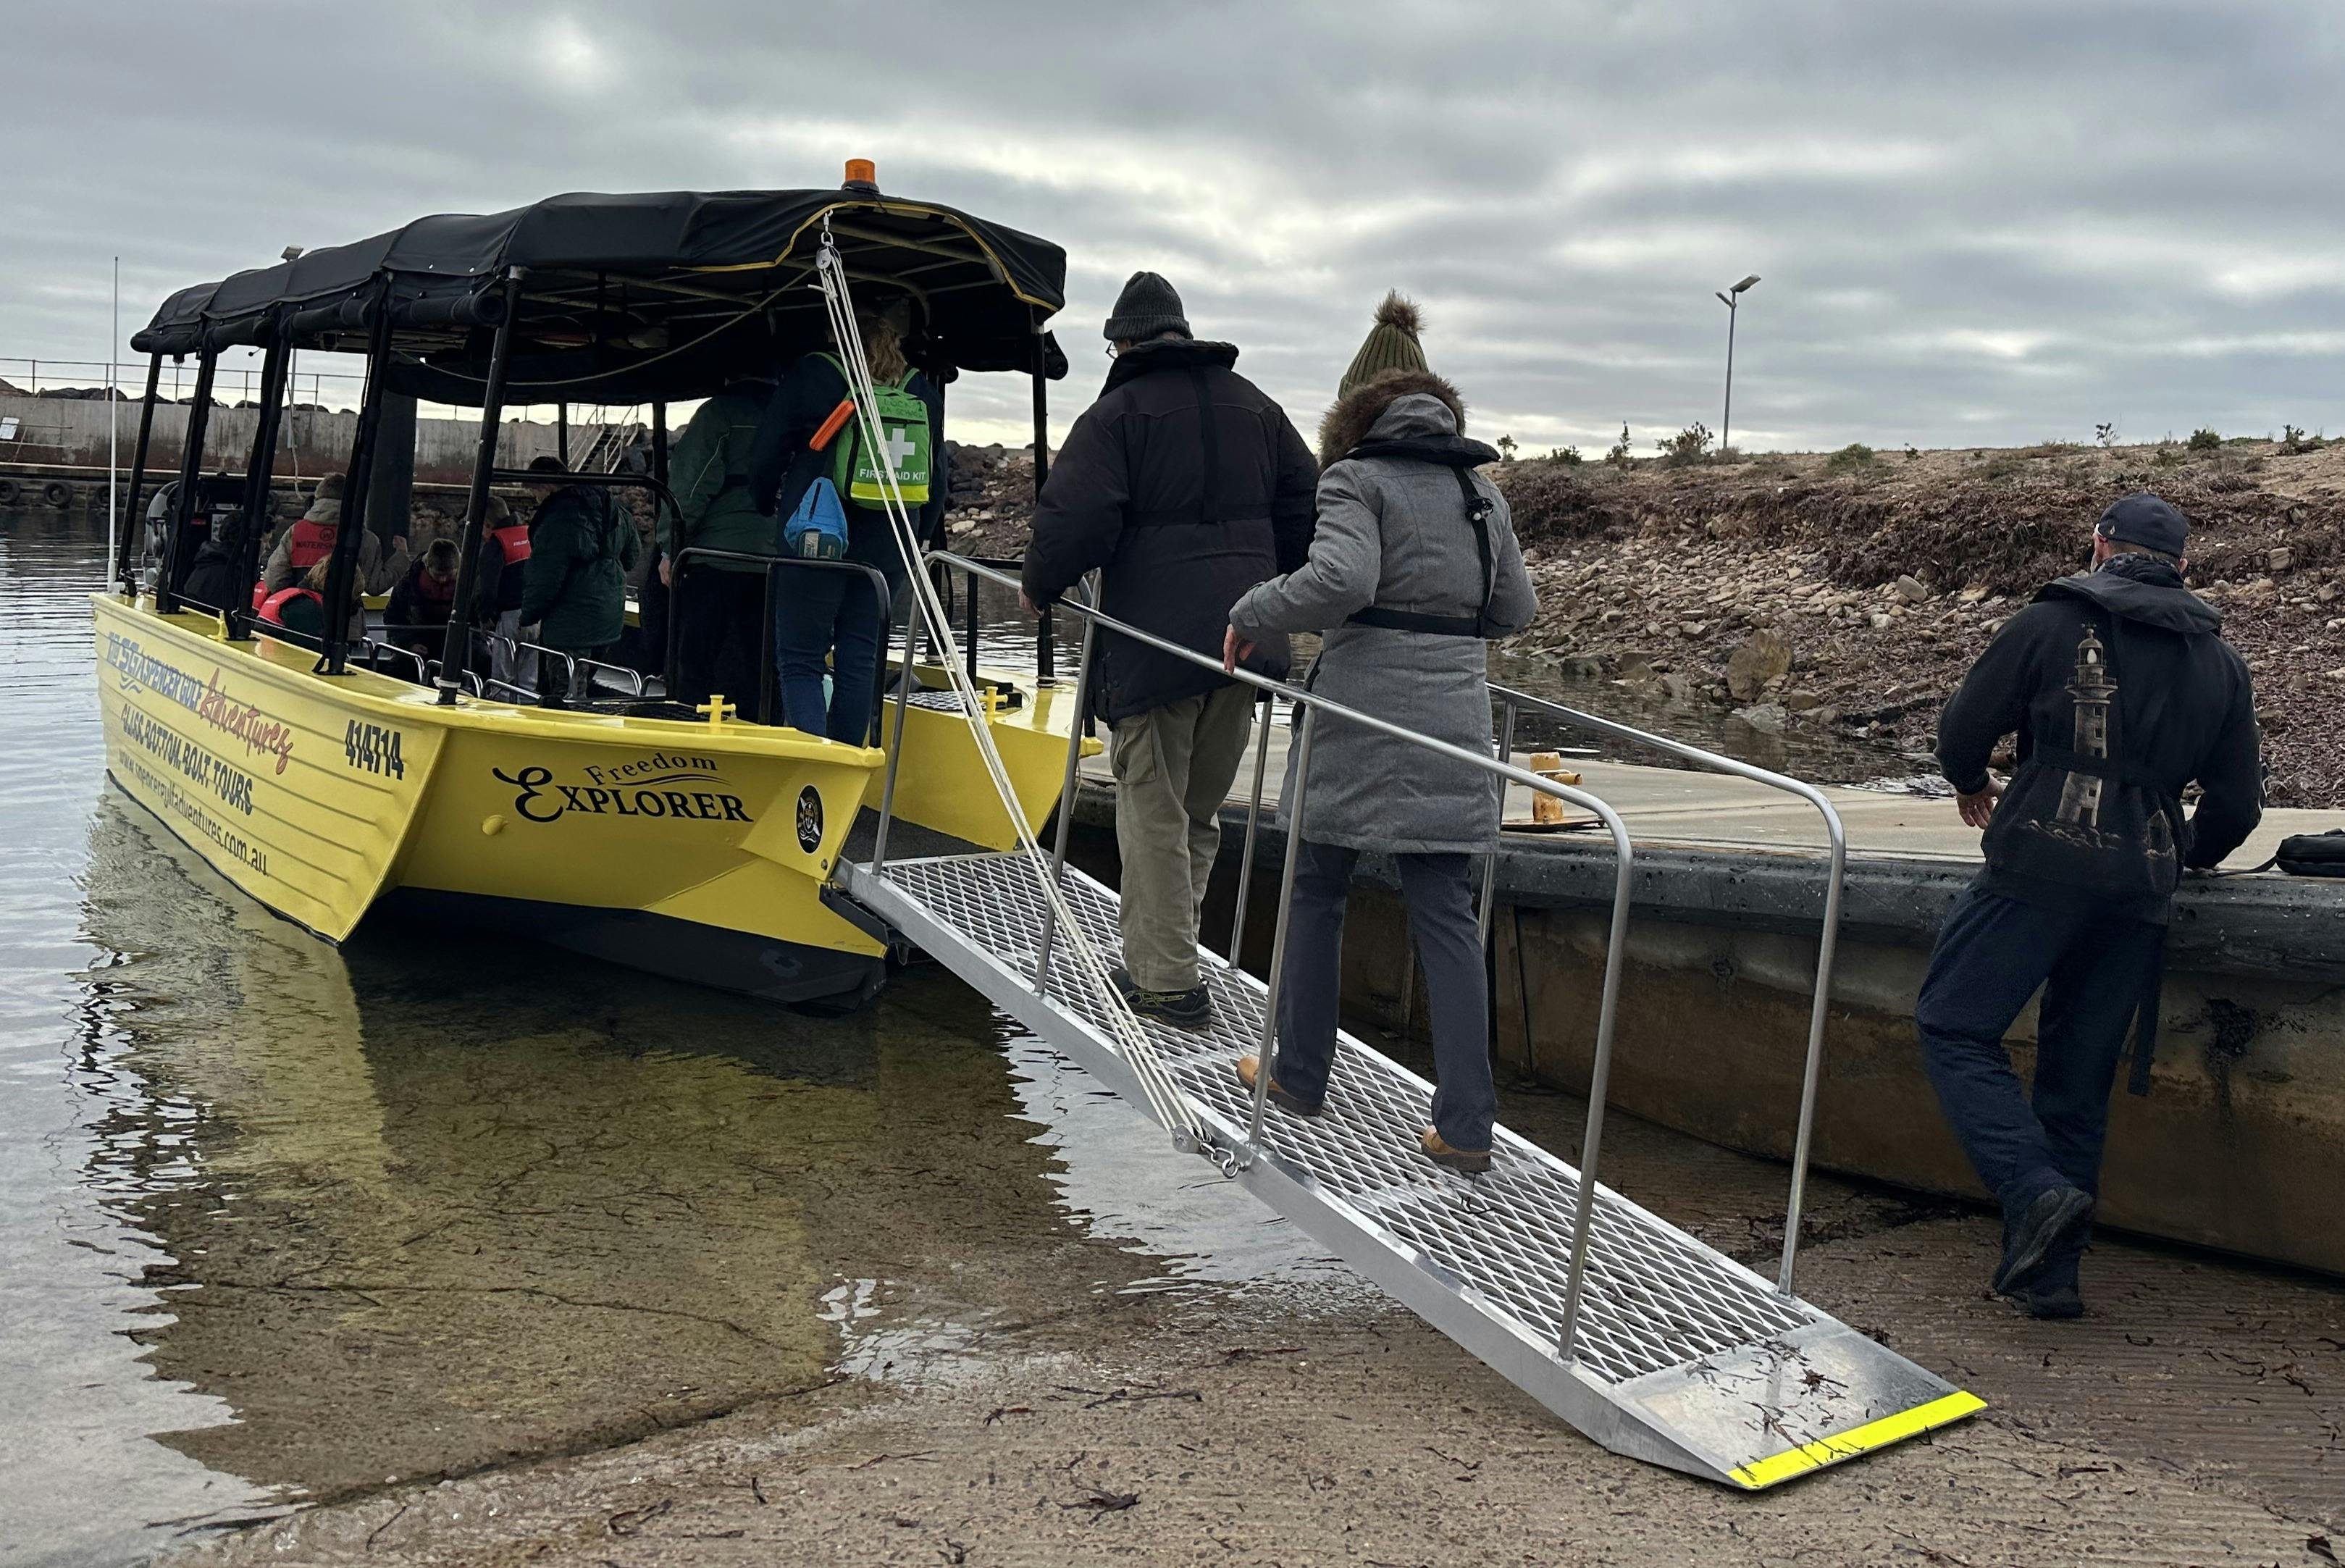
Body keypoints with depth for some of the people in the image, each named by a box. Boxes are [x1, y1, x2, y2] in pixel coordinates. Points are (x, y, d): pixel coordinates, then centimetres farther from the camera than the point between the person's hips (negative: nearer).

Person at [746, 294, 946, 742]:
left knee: (800, 661, 2)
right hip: (886, 550, 4)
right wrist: (915, 542, 24)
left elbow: (764, 459, 0)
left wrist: (768, 509, 19)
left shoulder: (811, 377, -6)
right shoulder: (924, 392, 6)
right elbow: (937, 482, 12)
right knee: (859, 664, 12)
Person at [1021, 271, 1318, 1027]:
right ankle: (1167, 953, 21)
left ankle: (1166, 979, 4)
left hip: (1154, 639, -6)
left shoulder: (1117, 412, -4)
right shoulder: (1256, 407, 16)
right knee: (1201, 809, 16)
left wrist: (1038, 589, 3)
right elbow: (1308, 507, 17)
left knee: (1153, 809, 2)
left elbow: (1075, 518, -14)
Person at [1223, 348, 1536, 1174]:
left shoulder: (1357, 479, -4)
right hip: (1453, 724, 5)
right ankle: (1464, 1126, 1)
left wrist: (1250, 616, -8)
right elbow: (1516, 608, 16)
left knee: (1315, 890, 13)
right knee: (1446, 914, 5)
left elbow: (1339, 579, -20)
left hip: (1361, 718, -5)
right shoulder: (1481, 493, 14)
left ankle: (1300, 1075, 24)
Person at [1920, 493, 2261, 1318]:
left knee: (1956, 1027, 3)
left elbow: (1961, 732, 2)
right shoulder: (2220, 661, 13)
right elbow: (2236, 804, 15)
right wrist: (2188, 854, 36)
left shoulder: (2050, 624, -1)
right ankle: (2049, 1270, 14)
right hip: (2142, 888, 5)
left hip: (2040, 869, -5)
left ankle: (2037, 1190, -17)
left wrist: (1973, 786, 24)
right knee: (2079, 1074, 11)